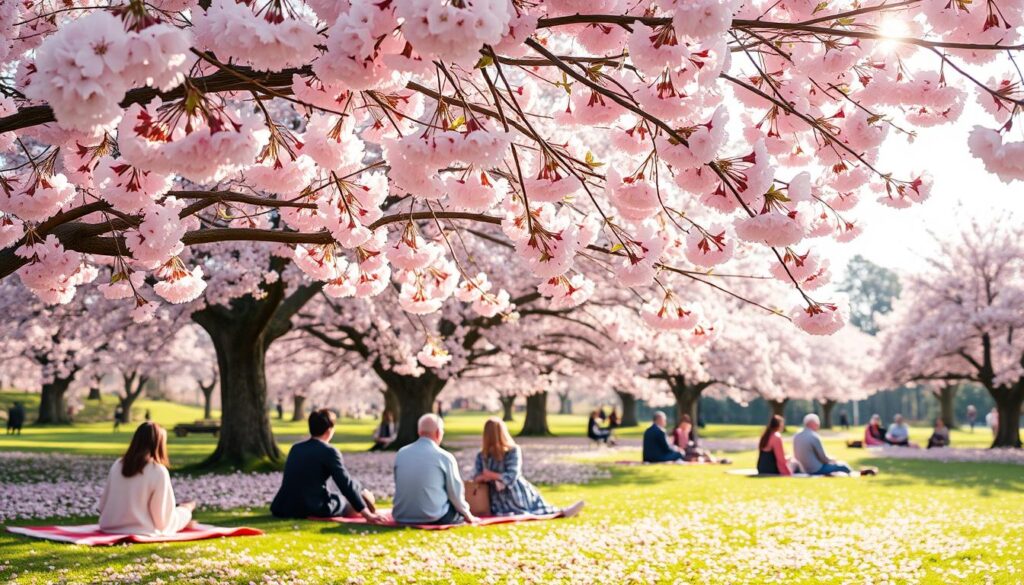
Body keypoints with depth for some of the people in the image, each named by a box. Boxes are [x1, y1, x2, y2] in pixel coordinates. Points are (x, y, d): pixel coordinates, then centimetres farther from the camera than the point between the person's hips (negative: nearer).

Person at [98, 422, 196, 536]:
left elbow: (103, 504, 9)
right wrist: (185, 509, 9)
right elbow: (164, 520, -9)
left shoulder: (117, 465, 3)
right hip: (142, 533, -6)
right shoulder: (159, 471, -13)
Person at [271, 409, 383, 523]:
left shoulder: (295, 448, 13)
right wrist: (367, 514, -14)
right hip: (316, 510, -7)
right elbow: (346, 484, -13)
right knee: (366, 496, 8)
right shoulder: (329, 451, -7)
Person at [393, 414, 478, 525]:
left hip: (402, 517, 5)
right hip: (434, 518, -5)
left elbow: (399, 486, 13)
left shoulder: (401, 453, 4)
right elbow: (455, 491, -1)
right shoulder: (445, 457, -8)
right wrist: (467, 515, 17)